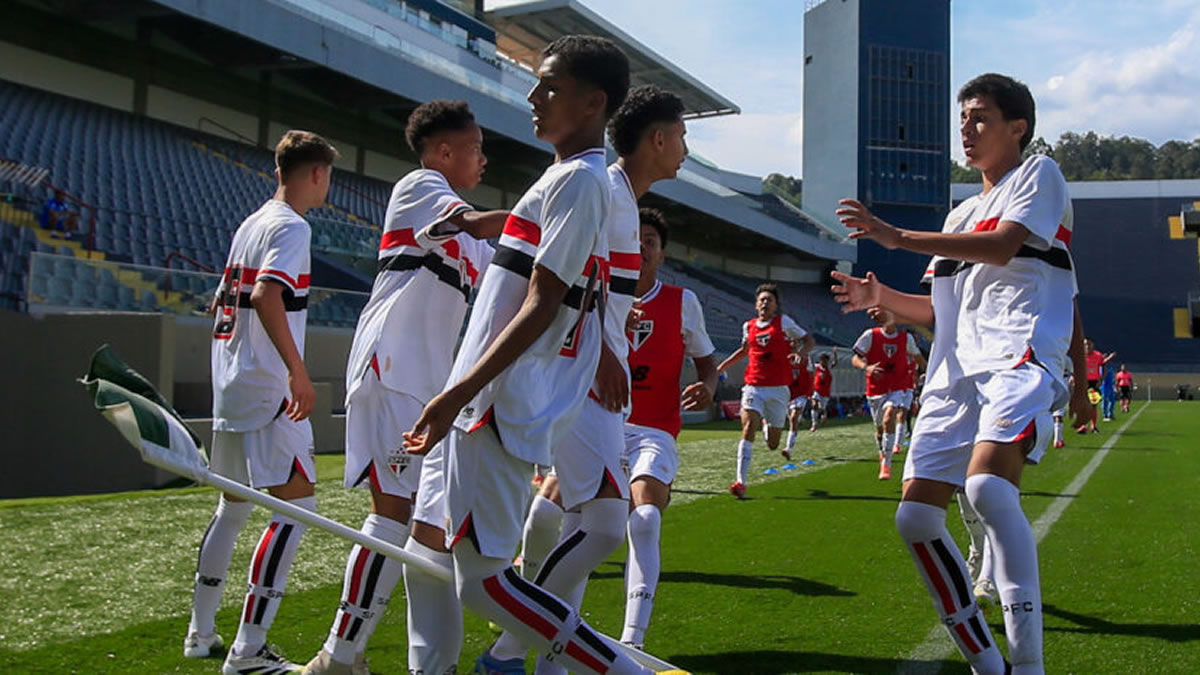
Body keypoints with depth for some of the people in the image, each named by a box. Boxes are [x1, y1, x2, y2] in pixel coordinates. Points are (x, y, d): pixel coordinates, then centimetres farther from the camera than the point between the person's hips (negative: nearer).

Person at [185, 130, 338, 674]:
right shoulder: (291, 226, -10)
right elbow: (265, 296, -26)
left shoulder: (250, 224, 17)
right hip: (267, 392, -10)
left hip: (230, 388, 10)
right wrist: (298, 371, -27)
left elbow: (222, 302, 25)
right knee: (297, 504, -9)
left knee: (233, 506, 18)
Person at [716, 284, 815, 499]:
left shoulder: (783, 322, 1)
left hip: (778, 388, -1)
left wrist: (801, 352, -17)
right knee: (748, 429, -20)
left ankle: (768, 426, 45)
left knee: (773, 444, 6)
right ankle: (740, 482, -21)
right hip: (753, 387, 1)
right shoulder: (748, 326, 10)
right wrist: (722, 367, 26)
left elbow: (809, 340, 4)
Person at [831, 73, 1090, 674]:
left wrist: (898, 237, -12)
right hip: (955, 371, 8)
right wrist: (880, 298, 9)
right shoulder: (960, 215, 29)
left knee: (986, 484, -33)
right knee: (916, 517, -4)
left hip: (1021, 357, -7)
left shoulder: (1039, 174, 9)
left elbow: (1002, 246, -10)